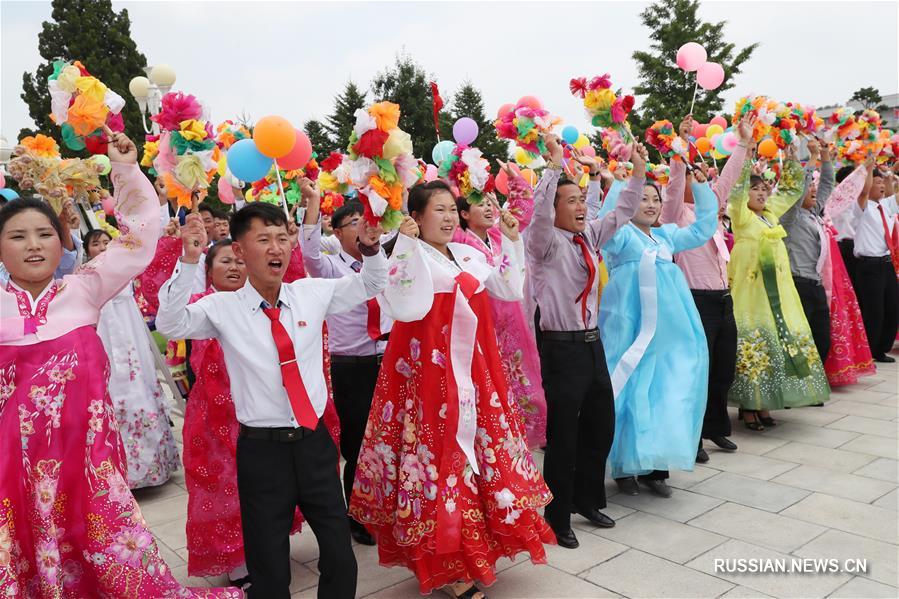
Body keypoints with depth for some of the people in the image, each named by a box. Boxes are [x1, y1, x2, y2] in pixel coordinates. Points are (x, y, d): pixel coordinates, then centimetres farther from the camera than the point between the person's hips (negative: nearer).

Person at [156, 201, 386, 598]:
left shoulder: (312, 293, 3)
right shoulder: (222, 307, -4)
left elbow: (370, 285, 12)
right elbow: (170, 325, -17)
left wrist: (370, 247, -8)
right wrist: (189, 261, -26)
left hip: (315, 442, 3)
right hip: (262, 449, -2)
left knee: (341, 561, 12)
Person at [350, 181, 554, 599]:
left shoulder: (469, 256, 12)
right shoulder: (409, 256, -8)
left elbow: (509, 290, 12)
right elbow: (402, 307, -25)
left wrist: (511, 241, 7)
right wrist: (406, 244, -26)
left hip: (471, 371, 7)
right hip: (429, 372, -7)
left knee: (476, 445, 14)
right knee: (438, 451, -2)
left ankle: (470, 549, 33)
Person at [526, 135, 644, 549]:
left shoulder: (589, 236, 10)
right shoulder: (546, 242, -10)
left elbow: (621, 213, 16)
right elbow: (539, 211, -28)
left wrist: (638, 175, 6)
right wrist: (554, 165, -32)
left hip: (592, 342, 8)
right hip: (561, 346, -7)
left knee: (602, 426, 16)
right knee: (563, 436, 1)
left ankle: (587, 499, 35)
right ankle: (557, 518, 17)